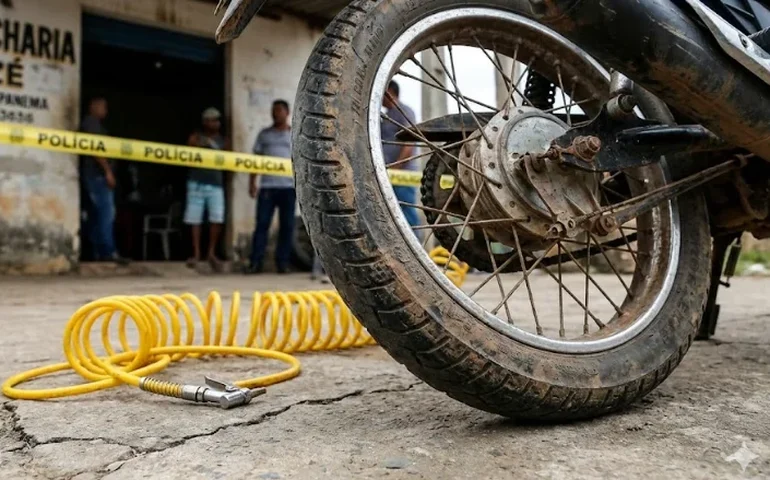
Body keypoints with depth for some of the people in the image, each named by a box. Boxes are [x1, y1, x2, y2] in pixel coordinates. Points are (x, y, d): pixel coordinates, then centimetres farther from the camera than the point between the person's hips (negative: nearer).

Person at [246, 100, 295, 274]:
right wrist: (252, 182, 4)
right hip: (267, 186, 1)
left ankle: (282, 262, 8)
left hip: (289, 186, -1)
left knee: (286, 226, 2)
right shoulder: (264, 134, 15)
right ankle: (256, 262, 0)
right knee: (262, 224, -3)